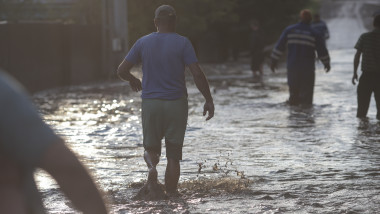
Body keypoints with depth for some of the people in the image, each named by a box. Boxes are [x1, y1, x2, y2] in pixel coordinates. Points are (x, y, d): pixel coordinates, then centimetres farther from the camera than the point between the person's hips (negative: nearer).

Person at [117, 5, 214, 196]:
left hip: (150, 103, 2)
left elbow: (122, 71, 5)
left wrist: (133, 81, 26)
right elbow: (197, 74, -12)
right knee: (173, 155, 6)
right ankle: (170, 194, 1)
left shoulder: (143, 42, 3)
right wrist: (208, 100, -2)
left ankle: (152, 166, -15)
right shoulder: (182, 43, -5)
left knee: (151, 147, 17)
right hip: (176, 103, -1)